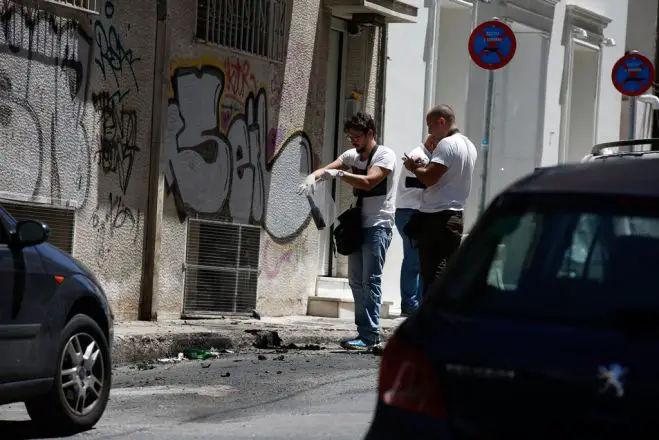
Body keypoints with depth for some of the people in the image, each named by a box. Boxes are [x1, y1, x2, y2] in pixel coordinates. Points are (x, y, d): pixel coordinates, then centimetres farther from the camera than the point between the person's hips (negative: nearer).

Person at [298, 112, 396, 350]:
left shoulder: (385, 155, -8)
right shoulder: (352, 155, 13)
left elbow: (368, 182, -22)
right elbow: (327, 168, 2)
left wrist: (338, 173, -22)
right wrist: (313, 177, -20)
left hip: (378, 225, -8)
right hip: (358, 224, 8)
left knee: (371, 279, -11)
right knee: (356, 280, 7)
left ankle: (370, 335, -13)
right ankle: (364, 332, 11)